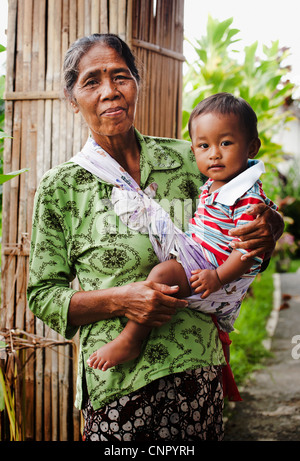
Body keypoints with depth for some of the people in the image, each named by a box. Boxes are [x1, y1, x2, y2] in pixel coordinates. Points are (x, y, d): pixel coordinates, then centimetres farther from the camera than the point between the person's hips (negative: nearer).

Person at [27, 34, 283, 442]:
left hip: (199, 367, 3)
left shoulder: (186, 159, 3)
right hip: (119, 382, -2)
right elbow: (42, 295, 0)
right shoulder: (61, 187, -3)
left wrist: (269, 227, -7)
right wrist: (119, 299, -16)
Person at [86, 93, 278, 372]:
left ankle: (129, 341, -20)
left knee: (163, 273, -26)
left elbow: (250, 249, -25)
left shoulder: (248, 198, -21)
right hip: (199, 263, 11)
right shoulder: (212, 185, 10)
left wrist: (218, 277, -29)